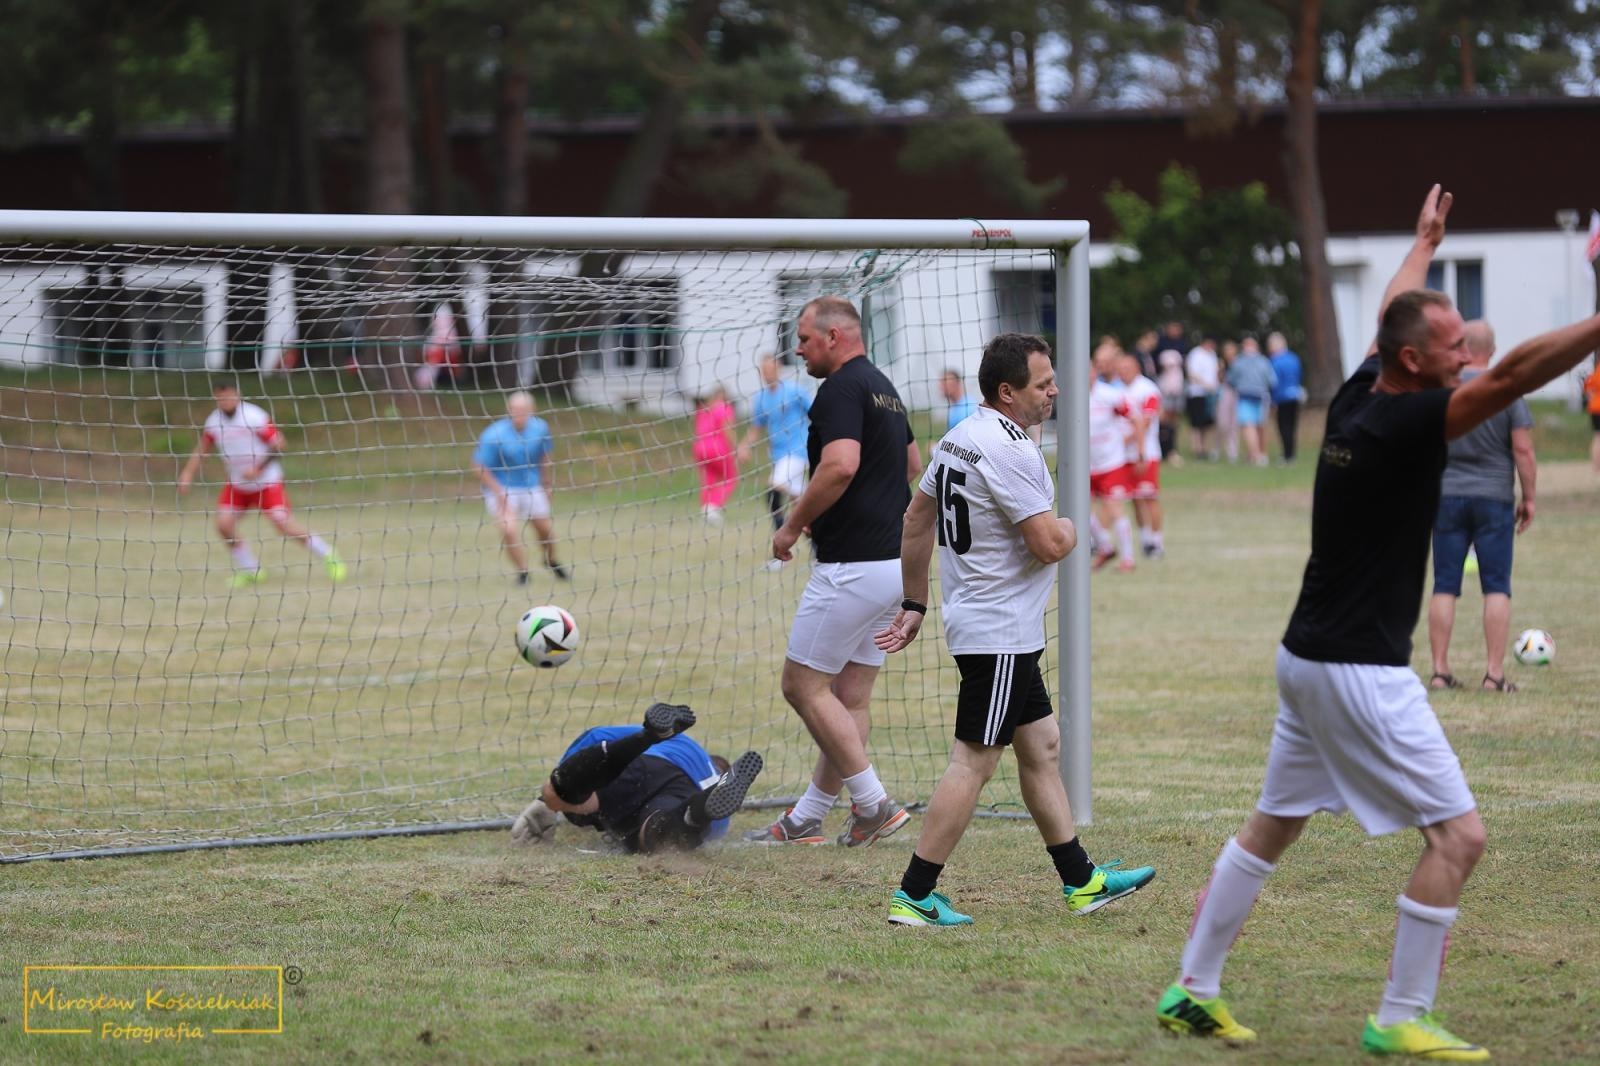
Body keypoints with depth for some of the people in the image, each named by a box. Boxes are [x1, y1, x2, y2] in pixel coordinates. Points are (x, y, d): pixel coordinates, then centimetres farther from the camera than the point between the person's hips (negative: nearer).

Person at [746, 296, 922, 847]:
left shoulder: (842, 389, -13)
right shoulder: (883, 387, 17)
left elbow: (840, 466, -28)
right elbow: (913, 464, 29)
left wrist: (793, 525, -15)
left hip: (852, 567, -10)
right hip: (893, 560, 10)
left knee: (803, 684, -2)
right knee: (852, 697, 10)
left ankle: (873, 803, -4)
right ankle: (806, 820, 16)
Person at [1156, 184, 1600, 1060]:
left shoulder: (1357, 401, 5)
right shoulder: (1400, 424, -19)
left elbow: (1393, 314, 25)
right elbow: (1512, 376, -31)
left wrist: (1425, 241, 42)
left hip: (1310, 655, 9)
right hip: (1360, 668, -9)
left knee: (1273, 825, 18)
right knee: (1457, 834, -4)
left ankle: (1193, 993, 24)